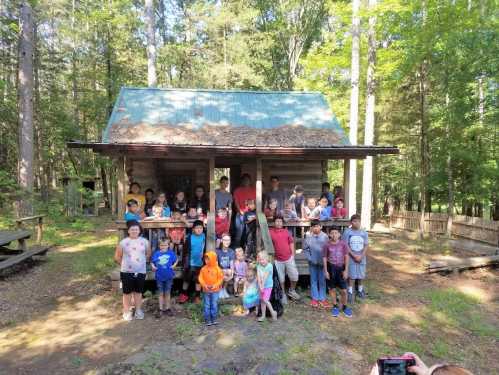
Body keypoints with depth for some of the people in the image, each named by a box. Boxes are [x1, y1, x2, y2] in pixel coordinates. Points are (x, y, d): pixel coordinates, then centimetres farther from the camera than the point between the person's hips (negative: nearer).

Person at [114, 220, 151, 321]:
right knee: (127, 292, 7)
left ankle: (138, 310, 28)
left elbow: (148, 254, 12)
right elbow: (117, 257, 3)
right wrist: (124, 264, 6)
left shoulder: (145, 242, -1)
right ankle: (127, 312, 21)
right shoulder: (123, 242, -6)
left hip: (141, 272, 2)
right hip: (126, 272, -1)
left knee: (138, 292, 14)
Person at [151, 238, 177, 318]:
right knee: (161, 294, 13)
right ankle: (161, 309, 23)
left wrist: (174, 265, -12)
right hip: (159, 277, 1)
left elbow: (176, 260, 4)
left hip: (169, 276, -1)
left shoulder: (171, 253, -6)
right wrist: (153, 266, -12)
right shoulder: (156, 253, -4)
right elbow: (152, 262, 5)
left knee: (167, 293, 13)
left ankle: (167, 308, 26)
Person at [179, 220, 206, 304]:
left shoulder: (204, 236, -6)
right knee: (186, 279, 12)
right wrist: (185, 262, -9)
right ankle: (184, 295, 31)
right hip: (190, 263, -1)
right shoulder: (190, 237, -11)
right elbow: (186, 251, -8)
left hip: (200, 263, 1)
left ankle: (197, 296, 27)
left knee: (198, 280, 12)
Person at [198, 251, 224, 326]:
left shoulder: (217, 269, -7)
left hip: (215, 290, -1)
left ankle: (214, 319, 19)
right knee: (206, 305, 7)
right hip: (206, 290, 1)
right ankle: (207, 320, 17)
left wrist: (215, 285, -15)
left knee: (214, 305, 6)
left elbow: (220, 278, -4)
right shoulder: (203, 269, -3)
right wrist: (204, 285, -16)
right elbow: (201, 278, -3)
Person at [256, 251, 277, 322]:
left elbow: (265, 277, -19)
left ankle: (273, 312, 5)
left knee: (265, 300, -14)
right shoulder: (259, 266, -4)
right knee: (262, 301, 11)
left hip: (268, 285, -5)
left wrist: (263, 286, -18)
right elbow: (258, 277, -10)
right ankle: (263, 316, 22)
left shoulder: (269, 266, -18)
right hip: (261, 286, 5)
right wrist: (260, 286, -18)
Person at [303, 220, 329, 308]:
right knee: (314, 280, 12)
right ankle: (315, 298, 24)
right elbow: (305, 249, 0)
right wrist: (309, 258, -8)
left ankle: (322, 299, 19)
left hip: (322, 262, -1)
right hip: (312, 262, 1)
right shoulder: (308, 236, -6)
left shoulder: (325, 236, -10)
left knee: (322, 280, 8)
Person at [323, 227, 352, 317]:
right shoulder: (327, 244, -7)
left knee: (343, 290, 3)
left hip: (341, 267, 0)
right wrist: (326, 271, -4)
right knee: (332, 288, 11)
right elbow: (324, 258, -2)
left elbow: (346, 257, -3)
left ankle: (344, 307, 25)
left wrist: (346, 270, -6)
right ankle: (335, 306, 29)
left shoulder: (343, 243, -7)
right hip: (331, 268, 0)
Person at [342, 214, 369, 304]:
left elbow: (366, 245, 0)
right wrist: (354, 255, -14)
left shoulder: (364, 233, -1)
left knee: (361, 275, 14)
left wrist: (361, 256, -12)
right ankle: (350, 292, 16)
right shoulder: (347, 232, -9)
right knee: (351, 275, 3)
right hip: (351, 258, -3)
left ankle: (360, 290, 35)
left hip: (361, 258, 3)